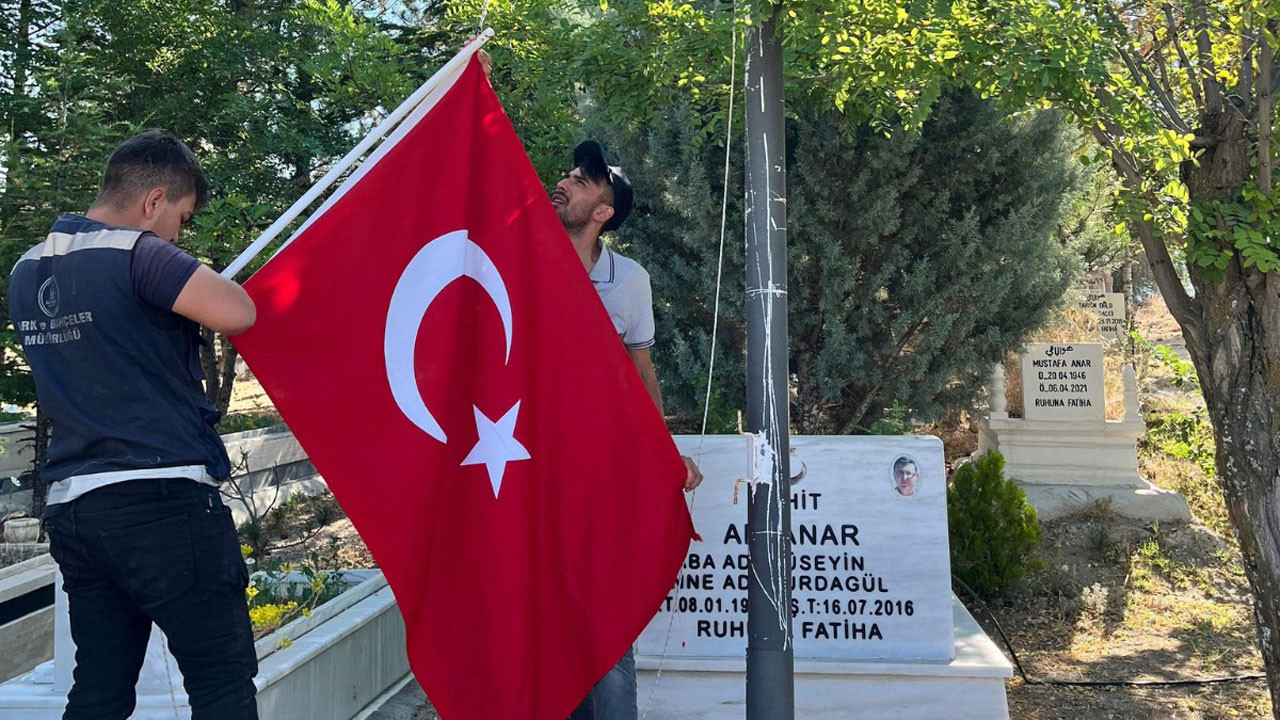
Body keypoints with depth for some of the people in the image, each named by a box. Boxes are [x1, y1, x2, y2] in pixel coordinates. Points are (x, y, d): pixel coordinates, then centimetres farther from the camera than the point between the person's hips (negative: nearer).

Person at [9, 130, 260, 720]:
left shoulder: (27, 271, 15)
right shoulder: (137, 253, -12)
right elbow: (237, 313, -23)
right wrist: (201, 281, -3)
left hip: (71, 506, 8)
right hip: (160, 500, -8)